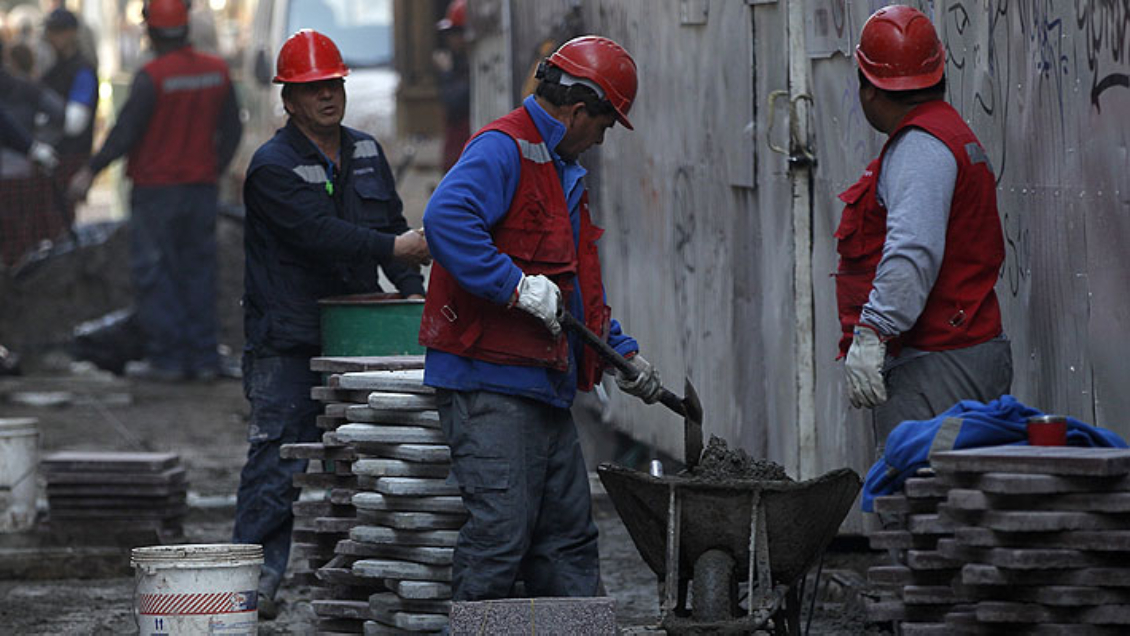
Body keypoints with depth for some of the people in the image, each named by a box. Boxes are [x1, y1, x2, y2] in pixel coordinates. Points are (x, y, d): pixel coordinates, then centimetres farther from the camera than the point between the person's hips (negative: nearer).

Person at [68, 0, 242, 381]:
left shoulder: (152, 77, -15)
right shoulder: (216, 72, 3)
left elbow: (125, 132, -15)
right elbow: (232, 131, 10)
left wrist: (91, 172, -7)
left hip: (157, 189, -6)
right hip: (202, 188, 6)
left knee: (154, 275, 1)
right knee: (198, 272, 11)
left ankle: (167, 358, -1)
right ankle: (203, 358, 10)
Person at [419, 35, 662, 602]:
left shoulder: (562, 169, 23)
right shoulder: (503, 149, -10)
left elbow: (582, 285, 31)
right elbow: (446, 219, -29)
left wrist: (622, 352, 23)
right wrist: (516, 286, -27)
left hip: (544, 384, 10)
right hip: (490, 383, -10)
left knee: (568, 536, 10)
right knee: (502, 530, -12)